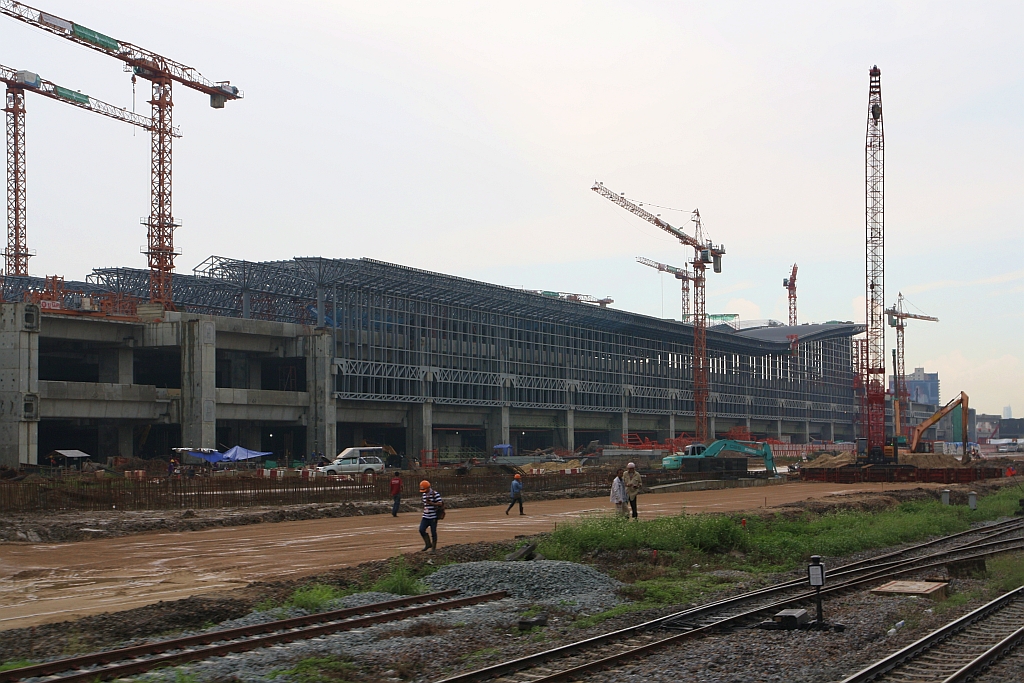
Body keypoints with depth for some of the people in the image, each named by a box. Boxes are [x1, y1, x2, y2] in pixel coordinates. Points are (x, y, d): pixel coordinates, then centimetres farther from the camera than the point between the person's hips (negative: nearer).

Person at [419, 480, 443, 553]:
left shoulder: (435, 494, -11)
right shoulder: (424, 494, 11)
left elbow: (440, 504, -16)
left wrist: (430, 503, -22)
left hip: (433, 517, -6)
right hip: (425, 517, 6)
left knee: (433, 532, 0)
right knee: (421, 530, -6)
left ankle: (433, 548, 12)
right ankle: (428, 544, 12)